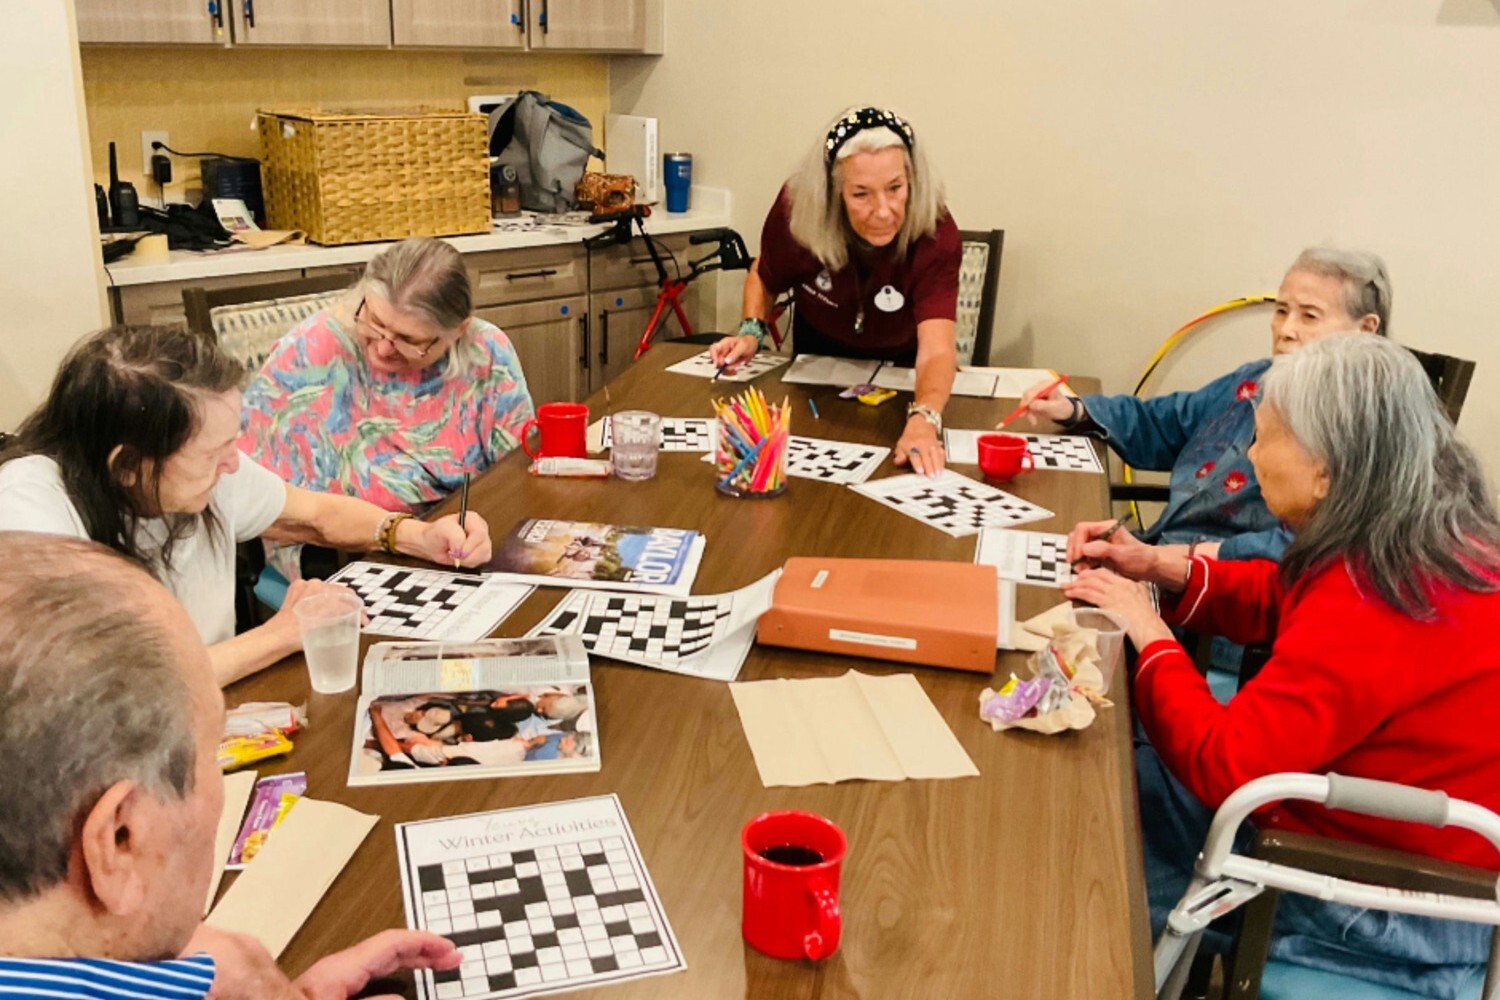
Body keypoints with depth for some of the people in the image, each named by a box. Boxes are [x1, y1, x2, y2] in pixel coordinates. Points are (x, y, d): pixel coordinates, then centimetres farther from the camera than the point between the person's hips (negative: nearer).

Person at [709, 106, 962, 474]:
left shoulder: (937, 237, -40)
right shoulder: (797, 208, -32)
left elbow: (937, 350, -52)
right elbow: (765, 277, -8)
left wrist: (923, 419, -72)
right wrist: (751, 333, -26)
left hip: (900, 364, -2)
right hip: (818, 352, 2)